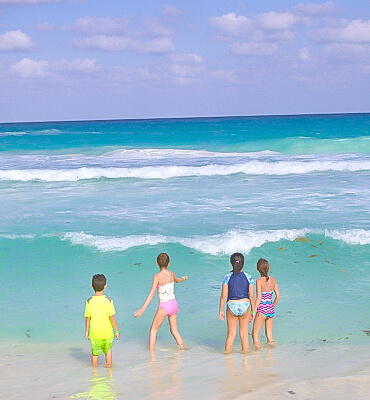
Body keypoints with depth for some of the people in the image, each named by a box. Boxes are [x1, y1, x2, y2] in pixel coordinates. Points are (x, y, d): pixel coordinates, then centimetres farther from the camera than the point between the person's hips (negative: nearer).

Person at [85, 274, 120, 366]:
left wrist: (87, 331, 11)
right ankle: (109, 364, 25)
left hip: (94, 333, 0)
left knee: (95, 353, 11)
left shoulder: (89, 301, -8)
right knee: (108, 349, 21)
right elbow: (112, 317, -11)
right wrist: (117, 331, -1)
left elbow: (87, 318, -2)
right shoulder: (108, 301, -12)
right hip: (107, 332, 0)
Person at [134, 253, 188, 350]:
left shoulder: (157, 276, -13)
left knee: (153, 330, 7)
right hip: (174, 305, 6)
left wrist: (142, 309, -22)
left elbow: (151, 294, -20)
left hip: (164, 306, -6)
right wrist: (183, 279, 54)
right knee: (174, 330, 18)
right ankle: (182, 347, 18)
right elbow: (177, 280, 29)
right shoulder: (171, 274, 4)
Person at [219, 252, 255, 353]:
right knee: (244, 333, 10)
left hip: (232, 306, -1)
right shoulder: (248, 277, -2)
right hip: (245, 306, 1)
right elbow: (251, 296, 0)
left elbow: (223, 295, -5)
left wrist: (221, 310, 4)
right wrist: (252, 311, 10)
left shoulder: (227, 277, -5)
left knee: (231, 334, 8)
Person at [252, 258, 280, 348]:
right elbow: (278, 296, 7)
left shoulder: (259, 281, -13)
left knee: (255, 335, 3)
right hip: (271, 310, 6)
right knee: (269, 335, 16)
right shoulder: (273, 280, 3)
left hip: (262, 310, -5)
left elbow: (259, 297, -18)